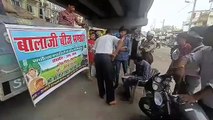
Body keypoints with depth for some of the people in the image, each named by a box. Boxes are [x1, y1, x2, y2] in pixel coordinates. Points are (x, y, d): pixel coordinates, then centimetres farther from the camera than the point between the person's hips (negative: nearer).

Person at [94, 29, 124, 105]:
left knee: (99, 77, 17)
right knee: (109, 78, 3)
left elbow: (94, 50, 18)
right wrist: (115, 53, -5)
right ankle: (110, 99, 12)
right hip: (106, 57, -4)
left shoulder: (98, 39, 28)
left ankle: (101, 94, 34)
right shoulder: (112, 37, 18)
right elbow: (121, 42, -3)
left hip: (97, 56, 5)